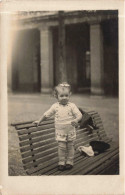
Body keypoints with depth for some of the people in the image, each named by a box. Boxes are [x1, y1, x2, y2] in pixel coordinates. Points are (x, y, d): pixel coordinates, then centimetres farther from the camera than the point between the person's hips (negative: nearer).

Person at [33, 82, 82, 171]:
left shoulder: (72, 106, -8)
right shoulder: (55, 106, -3)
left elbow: (79, 115, -15)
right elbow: (46, 114, 9)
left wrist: (76, 120, -35)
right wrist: (39, 121, 14)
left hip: (70, 131, 0)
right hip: (60, 132, 0)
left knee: (70, 146, 10)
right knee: (61, 147, -1)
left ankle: (69, 162, 24)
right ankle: (61, 162, 14)